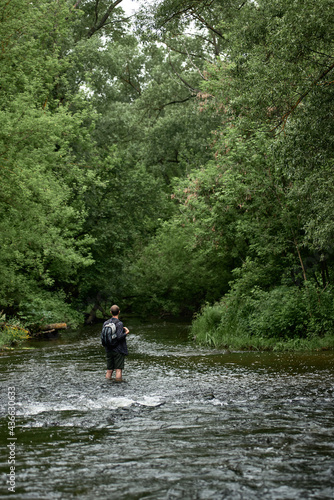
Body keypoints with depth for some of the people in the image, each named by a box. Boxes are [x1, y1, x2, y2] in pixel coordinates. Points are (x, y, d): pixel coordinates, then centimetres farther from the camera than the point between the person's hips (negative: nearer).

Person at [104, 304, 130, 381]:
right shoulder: (119, 324, -13)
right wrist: (126, 332, -5)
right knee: (118, 370, -1)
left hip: (108, 350, 6)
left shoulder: (105, 323, 4)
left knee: (109, 371, 9)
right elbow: (119, 337, -21)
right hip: (118, 350, -5)